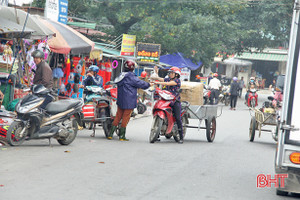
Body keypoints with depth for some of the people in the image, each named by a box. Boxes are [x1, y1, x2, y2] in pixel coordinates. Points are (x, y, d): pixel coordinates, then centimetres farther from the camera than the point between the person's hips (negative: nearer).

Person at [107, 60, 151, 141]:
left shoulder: (121, 75, 11)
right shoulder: (131, 77, -15)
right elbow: (140, 83, -12)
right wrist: (149, 84, 5)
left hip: (120, 100, 8)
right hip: (129, 102, -8)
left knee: (118, 116, 12)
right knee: (126, 117, -1)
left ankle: (110, 134, 10)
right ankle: (121, 136, 1)